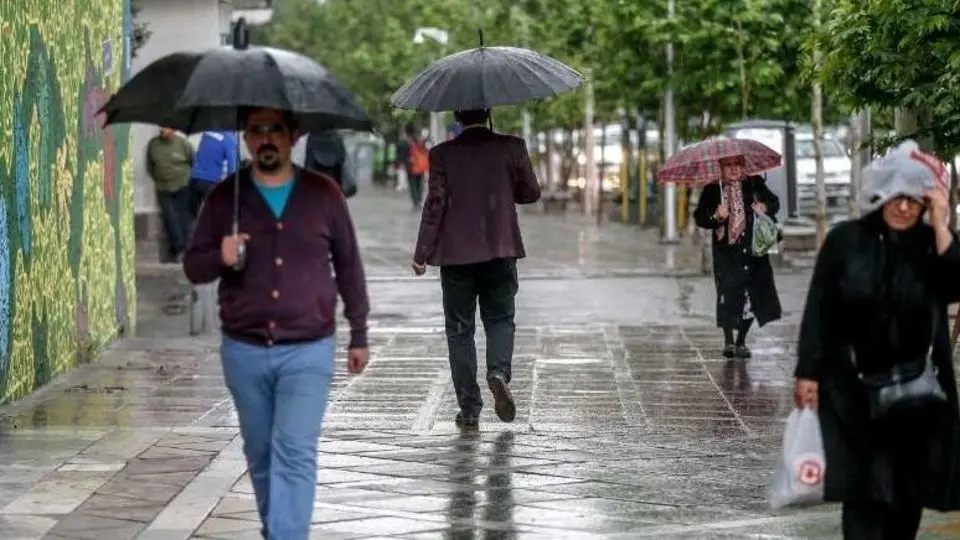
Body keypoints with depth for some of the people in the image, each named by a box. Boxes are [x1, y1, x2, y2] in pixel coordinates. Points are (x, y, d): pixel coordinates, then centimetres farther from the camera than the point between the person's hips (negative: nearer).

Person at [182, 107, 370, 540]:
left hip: (307, 351, -2)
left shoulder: (323, 194, 0)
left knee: (295, 453, -12)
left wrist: (358, 335, 11)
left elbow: (348, 265, 9)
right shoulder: (224, 198, 2)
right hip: (245, 352, 2)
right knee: (260, 455, 14)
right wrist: (220, 258, -17)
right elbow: (192, 267, 6)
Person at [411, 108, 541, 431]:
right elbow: (531, 193, 6)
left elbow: (435, 205, -7)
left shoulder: (442, 154, -5)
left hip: (456, 254, -1)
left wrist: (421, 255, -1)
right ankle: (499, 371, -12)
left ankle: (469, 410, 6)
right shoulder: (512, 148, -3)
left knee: (459, 329, 8)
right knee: (499, 319, 18)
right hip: (501, 250, 1)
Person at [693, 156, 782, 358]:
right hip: (726, 252, -2)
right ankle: (728, 341, -2)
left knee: (752, 297, 3)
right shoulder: (712, 190, 2)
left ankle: (741, 341, 17)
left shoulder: (754, 185, 6)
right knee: (727, 295, -10)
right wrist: (716, 217, -20)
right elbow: (699, 217, -1)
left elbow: (774, 202, 16)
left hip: (753, 250, 2)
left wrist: (765, 207, -6)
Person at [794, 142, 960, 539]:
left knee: (909, 489, 9)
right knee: (865, 489, -8)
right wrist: (808, 373, -6)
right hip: (855, 387, -2)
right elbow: (818, 309, -1)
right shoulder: (846, 240, -3)